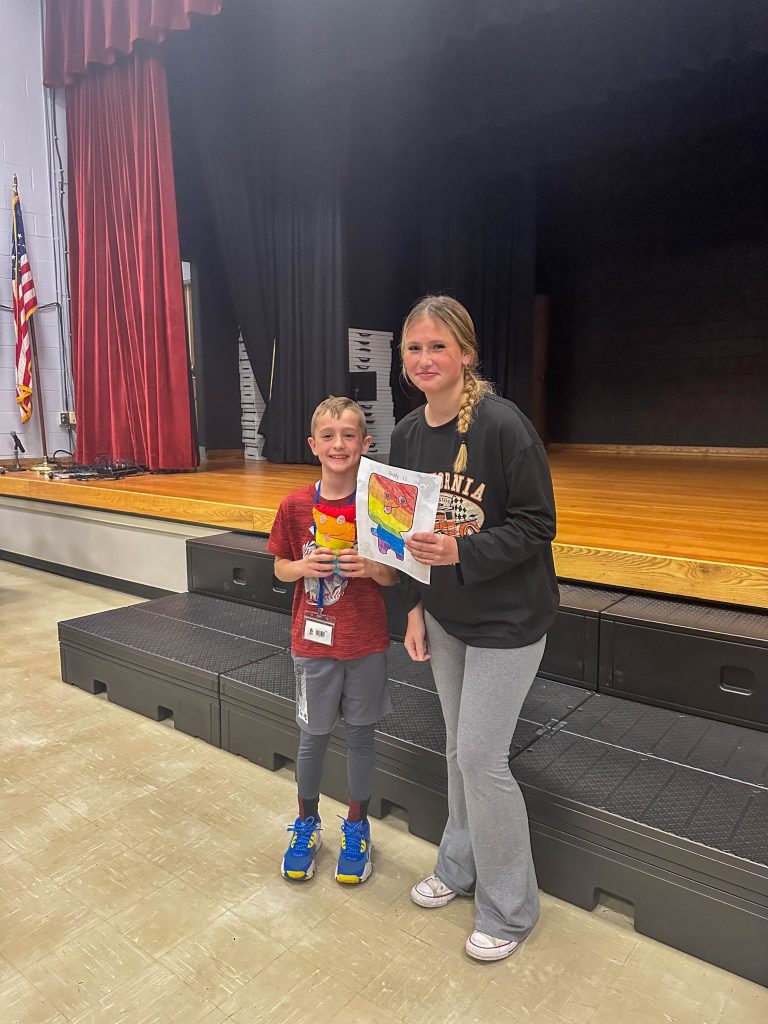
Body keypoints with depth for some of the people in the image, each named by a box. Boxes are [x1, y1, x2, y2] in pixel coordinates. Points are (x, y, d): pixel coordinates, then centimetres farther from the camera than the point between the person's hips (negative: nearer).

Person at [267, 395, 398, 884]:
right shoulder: (295, 505, -7)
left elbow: (394, 578, -2)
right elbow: (280, 568, 4)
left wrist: (372, 567, -23)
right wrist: (304, 567, -16)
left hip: (367, 642, 0)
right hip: (313, 640, 1)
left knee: (361, 734, 13)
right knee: (313, 735, 13)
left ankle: (357, 825, 36)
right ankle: (307, 823, 39)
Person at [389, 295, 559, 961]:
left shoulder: (502, 424, -20)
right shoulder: (408, 434, 0)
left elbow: (536, 525, -17)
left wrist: (461, 552, -29)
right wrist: (417, 606, 5)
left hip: (508, 616, -6)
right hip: (445, 615, 6)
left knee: (481, 756, -1)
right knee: (460, 746, 18)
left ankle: (509, 908, 23)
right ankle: (461, 868, 41)